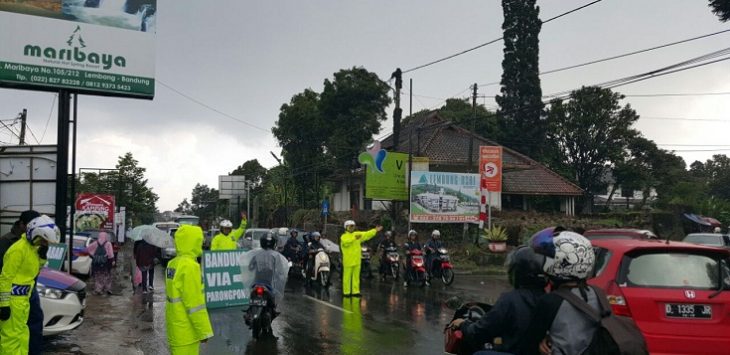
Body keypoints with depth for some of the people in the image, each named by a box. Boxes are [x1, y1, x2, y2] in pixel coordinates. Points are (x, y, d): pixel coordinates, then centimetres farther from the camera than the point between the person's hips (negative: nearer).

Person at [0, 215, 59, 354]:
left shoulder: (33, 247, 8)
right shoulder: (19, 249, -19)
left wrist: (42, 257, -1)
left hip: (23, 298, 10)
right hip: (12, 299, -10)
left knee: (21, 335, 16)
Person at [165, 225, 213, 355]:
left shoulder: (173, 264, 8)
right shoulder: (189, 266, -19)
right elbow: (194, 302, -20)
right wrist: (204, 331, -14)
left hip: (175, 328, 9)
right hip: (186, 330, -9)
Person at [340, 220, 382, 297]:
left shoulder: (357, 234, 15)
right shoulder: (344, 236, -7)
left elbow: (366, 235, 16)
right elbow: (346, 242, -27)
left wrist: (375, 230, 10)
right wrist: (355, 238, -38)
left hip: (357, 260, 7)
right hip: (348, 260, -7)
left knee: (356, 277, 10)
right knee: (347, 277, -3)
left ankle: (355, 291, 16)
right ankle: (346, 292, 2)